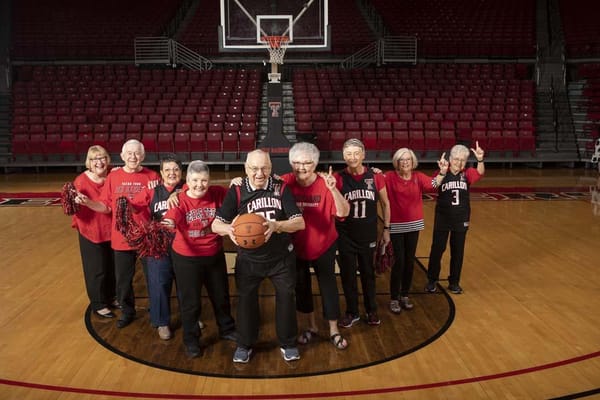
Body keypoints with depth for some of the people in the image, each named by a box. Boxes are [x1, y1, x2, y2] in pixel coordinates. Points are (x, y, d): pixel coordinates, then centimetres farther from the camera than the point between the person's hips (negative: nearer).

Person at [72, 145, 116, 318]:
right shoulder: (81, 180, -14)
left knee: (112, 267, 17)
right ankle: (98, 305, 24)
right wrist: (76, 202, -35)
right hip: (91, 232, -4)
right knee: (96, 270, 7)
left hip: (111, 230, 4)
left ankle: (110, 298, 37)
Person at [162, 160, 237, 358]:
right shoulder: (180, 200, -17)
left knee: (221, 296, 21)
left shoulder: (217, 194, -9)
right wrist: (167, 225, -56)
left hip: (215, 255, 3)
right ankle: (191, 340, 31)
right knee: (190, 302, 10)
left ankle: (227, 329, 45)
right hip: (186, 258, -3)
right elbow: (170, 221, -32)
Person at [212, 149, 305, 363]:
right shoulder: (237, 191, -11)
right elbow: (216, 224, -15)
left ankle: (288, 343, 31)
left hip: (281, 257, 0)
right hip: (248, 258, 0)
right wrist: (229, 229, -39)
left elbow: (300, 222, -15)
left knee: (286, 297, 9)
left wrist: (277, 226, -34)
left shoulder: (281, 188, -10)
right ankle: (244, 344, 33)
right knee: (246, 300, 12)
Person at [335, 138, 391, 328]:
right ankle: (352, 313, 28)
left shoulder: (375, 176, -6)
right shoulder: (339, 178, -11)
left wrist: (386, 229, 7)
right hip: (346, 236, -1)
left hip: (368, 234, 1)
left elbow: (385, 204, 6)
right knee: (348, 275, 10)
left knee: (368, 273, 16)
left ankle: (371, 310, 34)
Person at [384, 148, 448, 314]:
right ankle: (394, 299, 11)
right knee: (399, 261, -3)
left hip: (413, 224, 4)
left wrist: (442, 172, -35)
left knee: (410, 261, 11)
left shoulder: (418, 177, -1)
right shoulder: (389, 177, -9)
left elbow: (433, 184, -18)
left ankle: (405, 295, 26)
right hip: (396, 225, -4)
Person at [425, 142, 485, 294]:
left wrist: (480, 160, -47)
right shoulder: (442, 173, -9)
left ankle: (454, 282, 26)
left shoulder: (467, 173, -4)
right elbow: (432, 185, -30)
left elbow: (480, 173, -26)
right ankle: (431, 280, 23)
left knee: (458, 251, 11)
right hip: (442, 218, -2)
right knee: (437, 249, 6)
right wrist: (442, 172, -48)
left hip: (461, 219, 2)